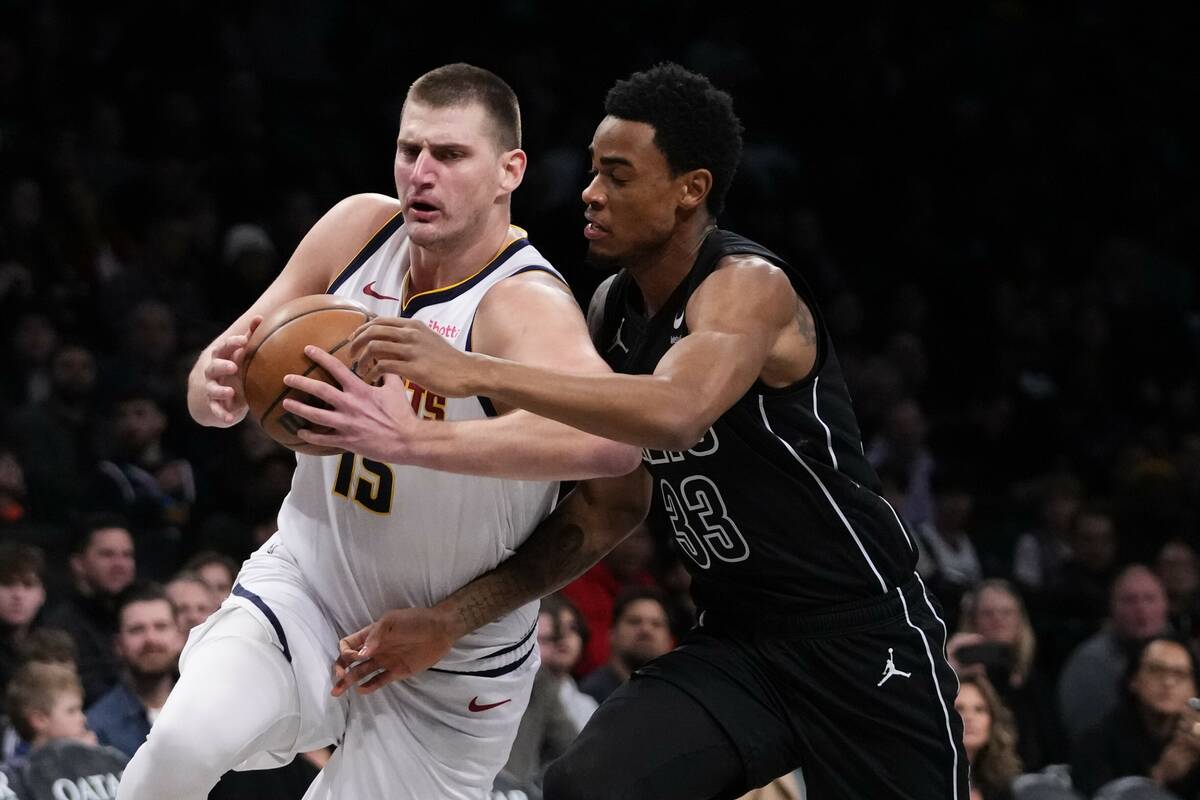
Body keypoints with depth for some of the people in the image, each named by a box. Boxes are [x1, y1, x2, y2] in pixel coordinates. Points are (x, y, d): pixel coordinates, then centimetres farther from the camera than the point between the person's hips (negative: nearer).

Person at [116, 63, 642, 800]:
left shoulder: (526, 304, -26)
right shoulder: (358, 231, -7)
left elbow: (611, 440, -47)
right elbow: (223, 385, 1)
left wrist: (409, 438, -57)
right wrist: (217, 385, -25)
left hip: (449, 665, -3)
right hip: (305, 587, 3)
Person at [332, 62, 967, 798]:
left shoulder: (751, 288, -21)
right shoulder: (612, 312, 3)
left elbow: (675, 412, -42)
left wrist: (472, 372, -44)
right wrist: (448, 619, -4)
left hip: (861, 635, -6)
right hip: (738, 637, 6)